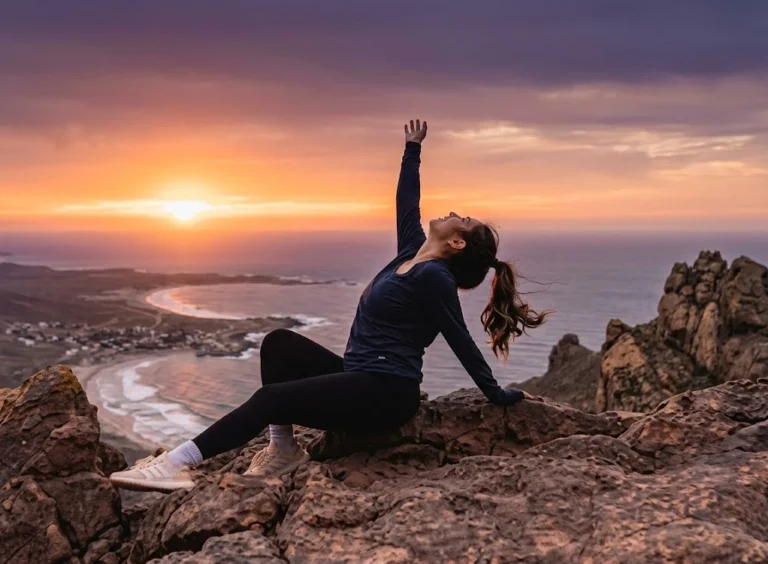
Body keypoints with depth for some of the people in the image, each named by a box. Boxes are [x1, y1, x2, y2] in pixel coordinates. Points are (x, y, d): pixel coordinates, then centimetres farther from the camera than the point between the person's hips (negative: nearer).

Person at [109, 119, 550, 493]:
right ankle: (284, 449, -4)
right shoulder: (413, 254, 12)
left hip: (385, 393, -9)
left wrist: (498, 395, -4)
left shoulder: (432, 277, -14)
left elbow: (462, 343, -9)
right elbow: (407, 202, 24)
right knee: (280, 343, 2)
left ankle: (178, 464, -20)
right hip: (361, 379, 9)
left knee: (271, 397, -20)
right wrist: (413, 149, 33)